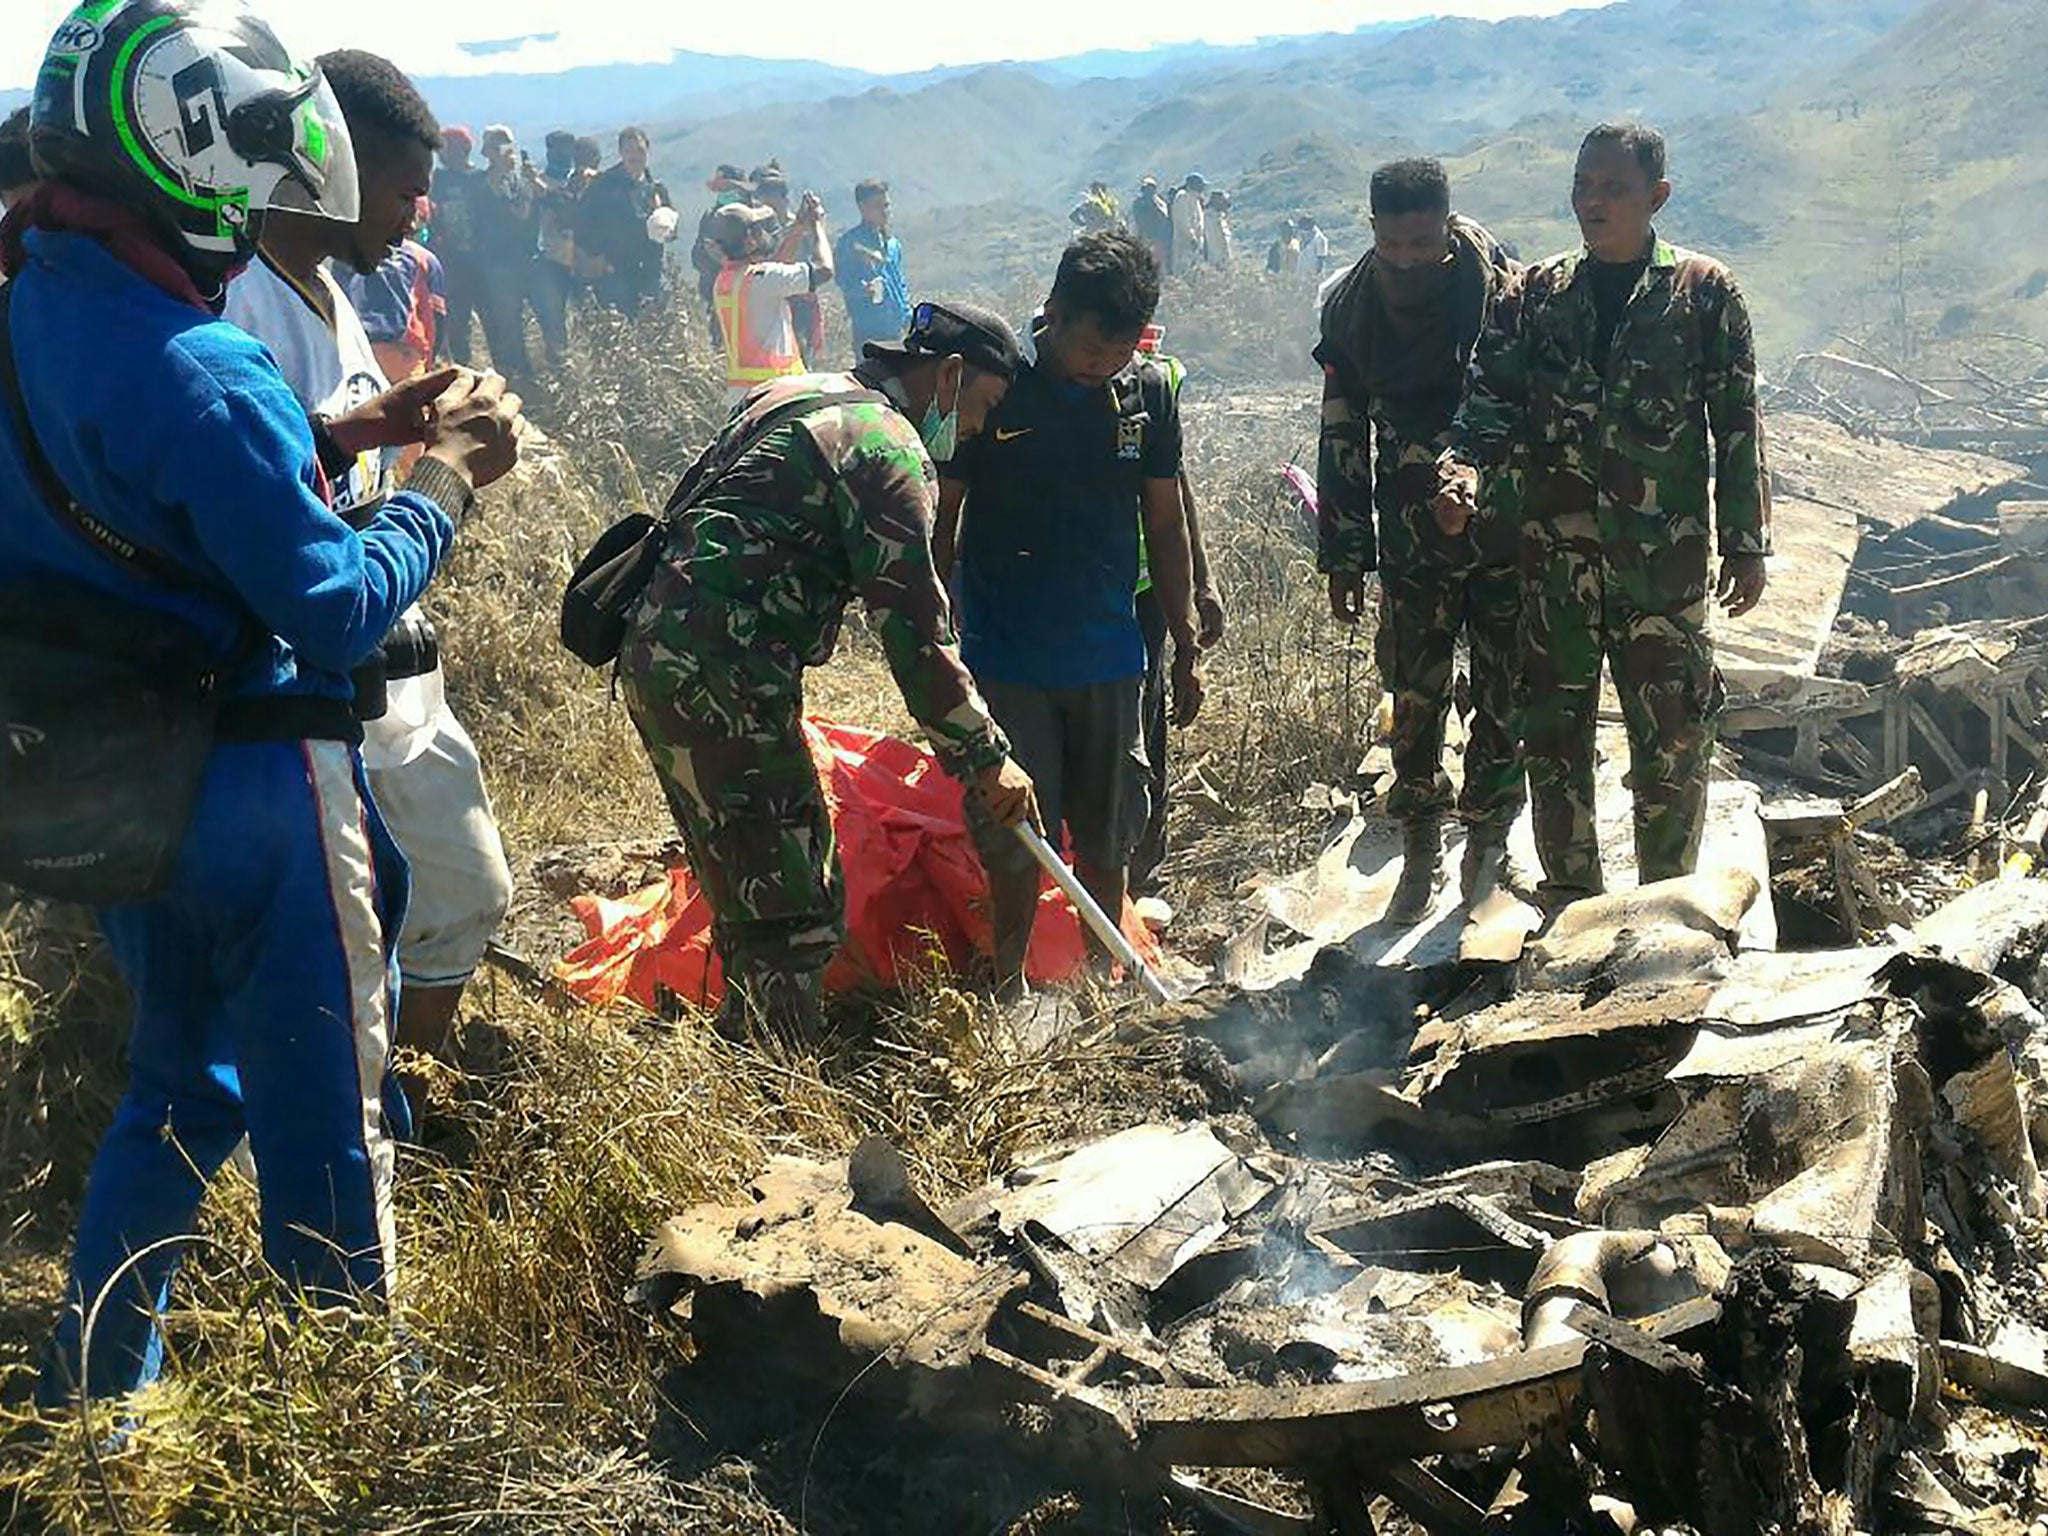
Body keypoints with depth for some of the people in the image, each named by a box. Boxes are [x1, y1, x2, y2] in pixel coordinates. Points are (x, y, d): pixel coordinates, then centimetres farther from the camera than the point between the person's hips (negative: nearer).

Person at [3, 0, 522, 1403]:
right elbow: (336, 612, -21)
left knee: (180, 1084, 25)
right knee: (323, 1115, 9)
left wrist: (353, 431, 6)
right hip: (253, 784, -8)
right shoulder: (199, 373, -25)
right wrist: (446, 482, -8)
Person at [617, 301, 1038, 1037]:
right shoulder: (888, 444, -9)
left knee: (753, 898, 20)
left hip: (659, 654, 10)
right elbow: (913, 623, -14)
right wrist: (983, 756, -9)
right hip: (719, 679, -10)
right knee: (796, 913, -6)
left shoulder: (795, 396, 21)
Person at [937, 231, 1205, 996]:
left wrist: (1187, 647, 11)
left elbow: (1166, 526, 9)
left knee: (1106, 843, 12)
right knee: (1015, 843, 3)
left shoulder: (1149, 393, 0)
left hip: (1109, 658, 3)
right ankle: (1009, 991, 22)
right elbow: (942, 520, -2)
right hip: (1005, 659, -3)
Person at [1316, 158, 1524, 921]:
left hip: (1505, 536, -2)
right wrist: (1343, 557, 6)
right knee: (1414, 699, 7)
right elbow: (1343, 437, 5)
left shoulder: (1505, 293, -13)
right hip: (1413, 541, 2)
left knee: (1504, 695, 8)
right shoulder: (1352, 307, -3)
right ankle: (1420, 850, 22)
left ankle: (1487, 837, 27)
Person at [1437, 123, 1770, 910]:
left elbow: (1737, 423, 1)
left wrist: (1746, 542, 0)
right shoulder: (1537, 294, 7)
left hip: (1665, 557, -2)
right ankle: (1569, 893, 25)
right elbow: (1494, 396, 2)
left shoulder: (1704, 291, 0)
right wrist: (1465, 463, -20)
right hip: (1556, 551, 3)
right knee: (1554, 728, 9)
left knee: (1671, 739, 2)